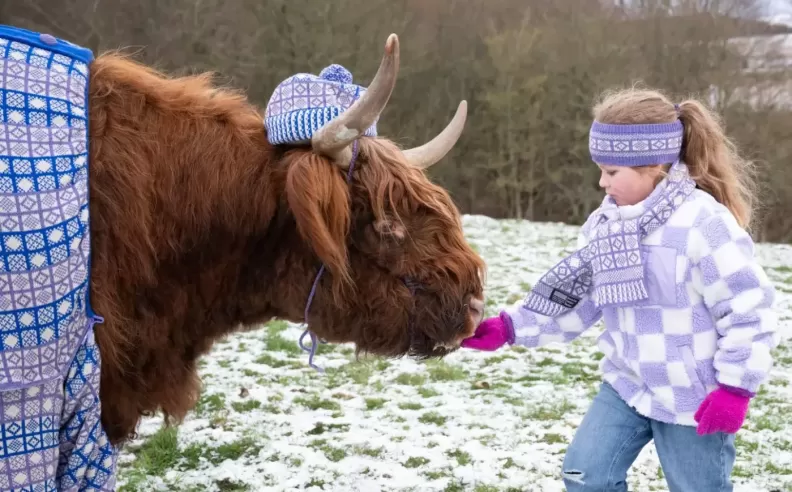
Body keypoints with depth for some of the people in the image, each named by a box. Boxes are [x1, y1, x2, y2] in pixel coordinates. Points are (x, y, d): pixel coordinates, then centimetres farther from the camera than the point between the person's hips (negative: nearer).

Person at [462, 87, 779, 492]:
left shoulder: (702, 223, -22)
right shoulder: (606, 223, 0)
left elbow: (748, 307, -19)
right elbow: (571, 297, 5)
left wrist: (735, 387, -17)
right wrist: (507, 328, -3)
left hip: (693, 397, -6)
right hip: (626, 384, 7)